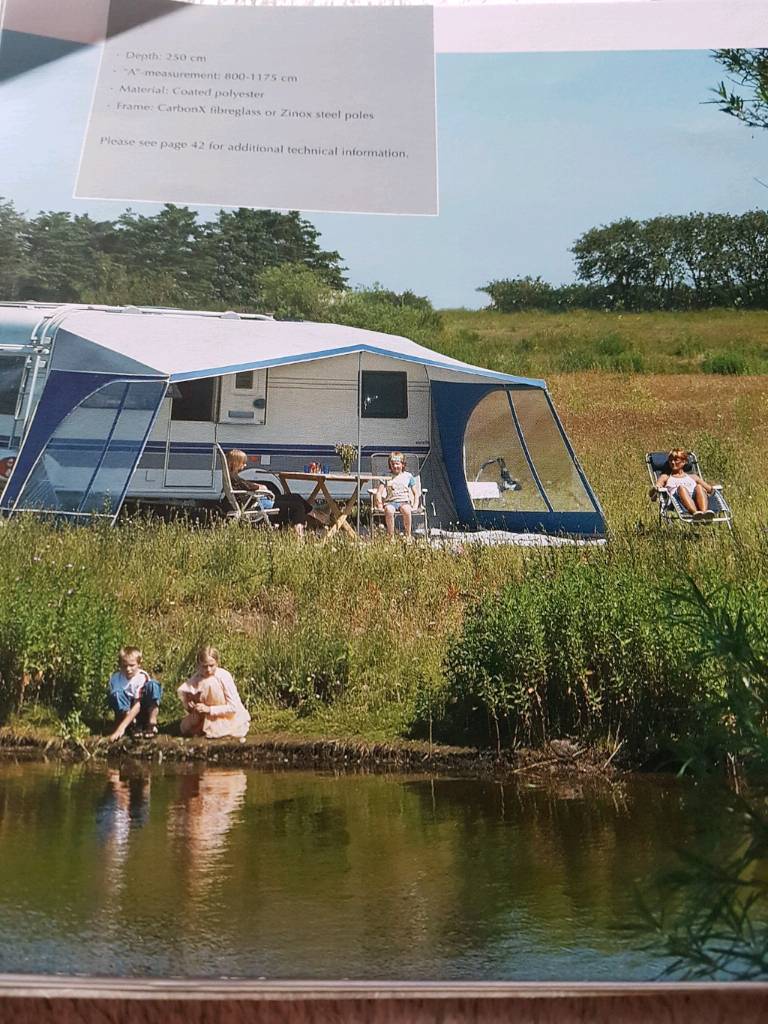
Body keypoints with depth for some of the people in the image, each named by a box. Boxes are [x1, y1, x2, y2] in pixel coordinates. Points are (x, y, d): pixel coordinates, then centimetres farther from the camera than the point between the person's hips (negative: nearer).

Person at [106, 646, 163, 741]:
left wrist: (121, 727, -37)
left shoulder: (143, 677, -18)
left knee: (153, 685, -25)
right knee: (117, 693, -28)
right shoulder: (115, 678, -11)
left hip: (142, 713, -1)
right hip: (125, 712, 1)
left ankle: (152, 723, -22)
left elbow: (138, 704, -26)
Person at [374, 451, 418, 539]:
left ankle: (408, 536, -27)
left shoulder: (408, 476, 14)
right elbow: (379, 493, 8)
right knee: (389, 510, -38)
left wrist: (415, 505, 0)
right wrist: (380, 505, -8)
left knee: (406, 510, -38)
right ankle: (391, 537, -32)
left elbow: (415, 493, 16)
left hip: (404, 502, 0)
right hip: (390, 502, 0)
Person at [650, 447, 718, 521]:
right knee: (681, 487, -35)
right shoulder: (666, 477, 32)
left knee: (699, 487, -30)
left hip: (695, 498, 2)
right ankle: (695, 512, -61)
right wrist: (655, 489, -12)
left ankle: (705, 511, -57)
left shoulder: (691, 476, 35)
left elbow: (708, 487, 25)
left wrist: (711, 489, 0)